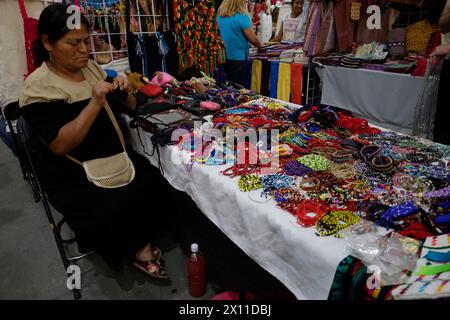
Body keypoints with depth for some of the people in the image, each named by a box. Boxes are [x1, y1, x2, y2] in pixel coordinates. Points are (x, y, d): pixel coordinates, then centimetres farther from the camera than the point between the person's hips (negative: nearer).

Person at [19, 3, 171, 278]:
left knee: (158, 182, -14)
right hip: (72, 176, -6)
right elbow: (60, 145, -23)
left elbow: (129, 107, 13)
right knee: (110, 212, -26)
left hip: (114, 158, 6)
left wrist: (124, 92, -9)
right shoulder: (38, 86, -13)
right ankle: (137, 248, 6)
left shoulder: (91, 68, 6)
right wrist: (95, 103, -29)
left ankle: (141, 243, 7)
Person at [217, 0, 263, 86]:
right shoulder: (242, 16, -16)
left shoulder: (220, 15, 3)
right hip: (238, 58, -6)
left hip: (223, 57, 6)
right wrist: (260, 46, 8)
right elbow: (253, 39, -12)